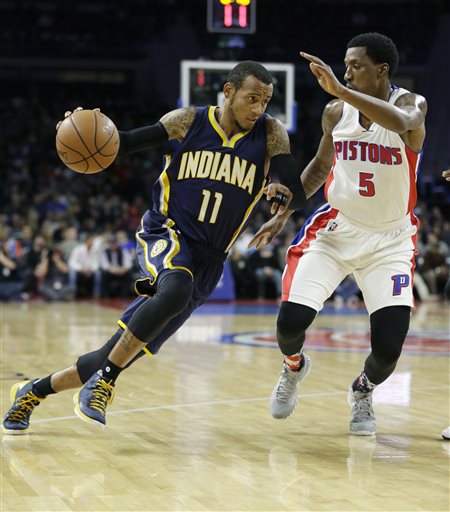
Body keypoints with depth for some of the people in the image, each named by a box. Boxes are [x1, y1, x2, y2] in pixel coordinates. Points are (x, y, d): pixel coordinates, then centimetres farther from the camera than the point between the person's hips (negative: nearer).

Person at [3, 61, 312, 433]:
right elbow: (126, 143, 5)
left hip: (207, 262, 2)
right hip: (167, 234, -2)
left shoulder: (271, 134, -2)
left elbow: (298, 192, -9)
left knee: (121, 355, 2)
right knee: (176, 290, -39)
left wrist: (285, 193, -33)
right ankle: (103, 382, -25)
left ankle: (35, 390, 22)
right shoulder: (190, 121, -2)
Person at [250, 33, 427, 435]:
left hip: (389, 240, -3)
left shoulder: (411, 104, -14)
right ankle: (294, 368, 24)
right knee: (291, 320, -13)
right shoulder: (336, 112, -2)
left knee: (389, 348, -13)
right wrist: (284, 213, 11)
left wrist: (340, 90, -47)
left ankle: (363, 391, 24)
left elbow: (403, 124, -41)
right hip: (335, 229, 3)